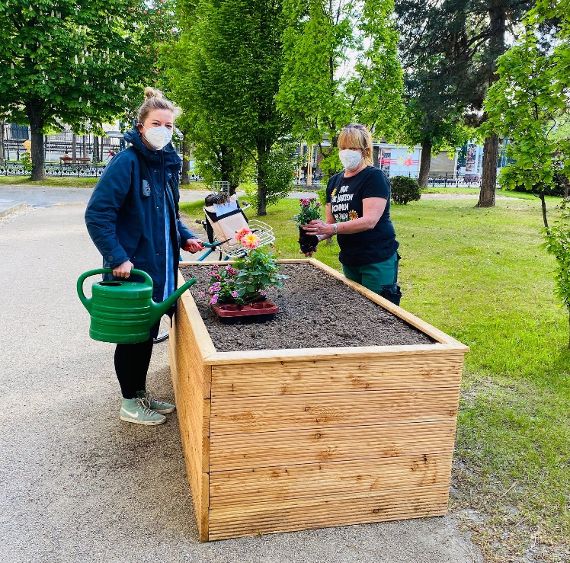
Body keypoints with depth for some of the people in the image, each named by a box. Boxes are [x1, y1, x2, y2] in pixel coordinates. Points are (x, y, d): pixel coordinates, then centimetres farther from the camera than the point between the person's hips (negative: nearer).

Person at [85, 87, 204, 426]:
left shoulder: (169, 163, 8)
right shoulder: (127, 162, -15)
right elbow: (97, 214, -18)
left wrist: (185, 237, 7)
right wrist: (117, 257, -23)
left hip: (159, 267, 7)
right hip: (131, 268, -7)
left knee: (148, 331, 17)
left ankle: (141, 394, 34)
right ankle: (130, 404, 23)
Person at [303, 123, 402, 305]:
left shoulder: (375, 177, -12)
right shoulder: (334, 181, 10)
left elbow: (369, 221, -23)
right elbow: (330, 222, 12)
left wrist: (331, 229, -32)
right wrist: (317, 236, -9)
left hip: (377, 261, -7)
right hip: (349, 261, 7)